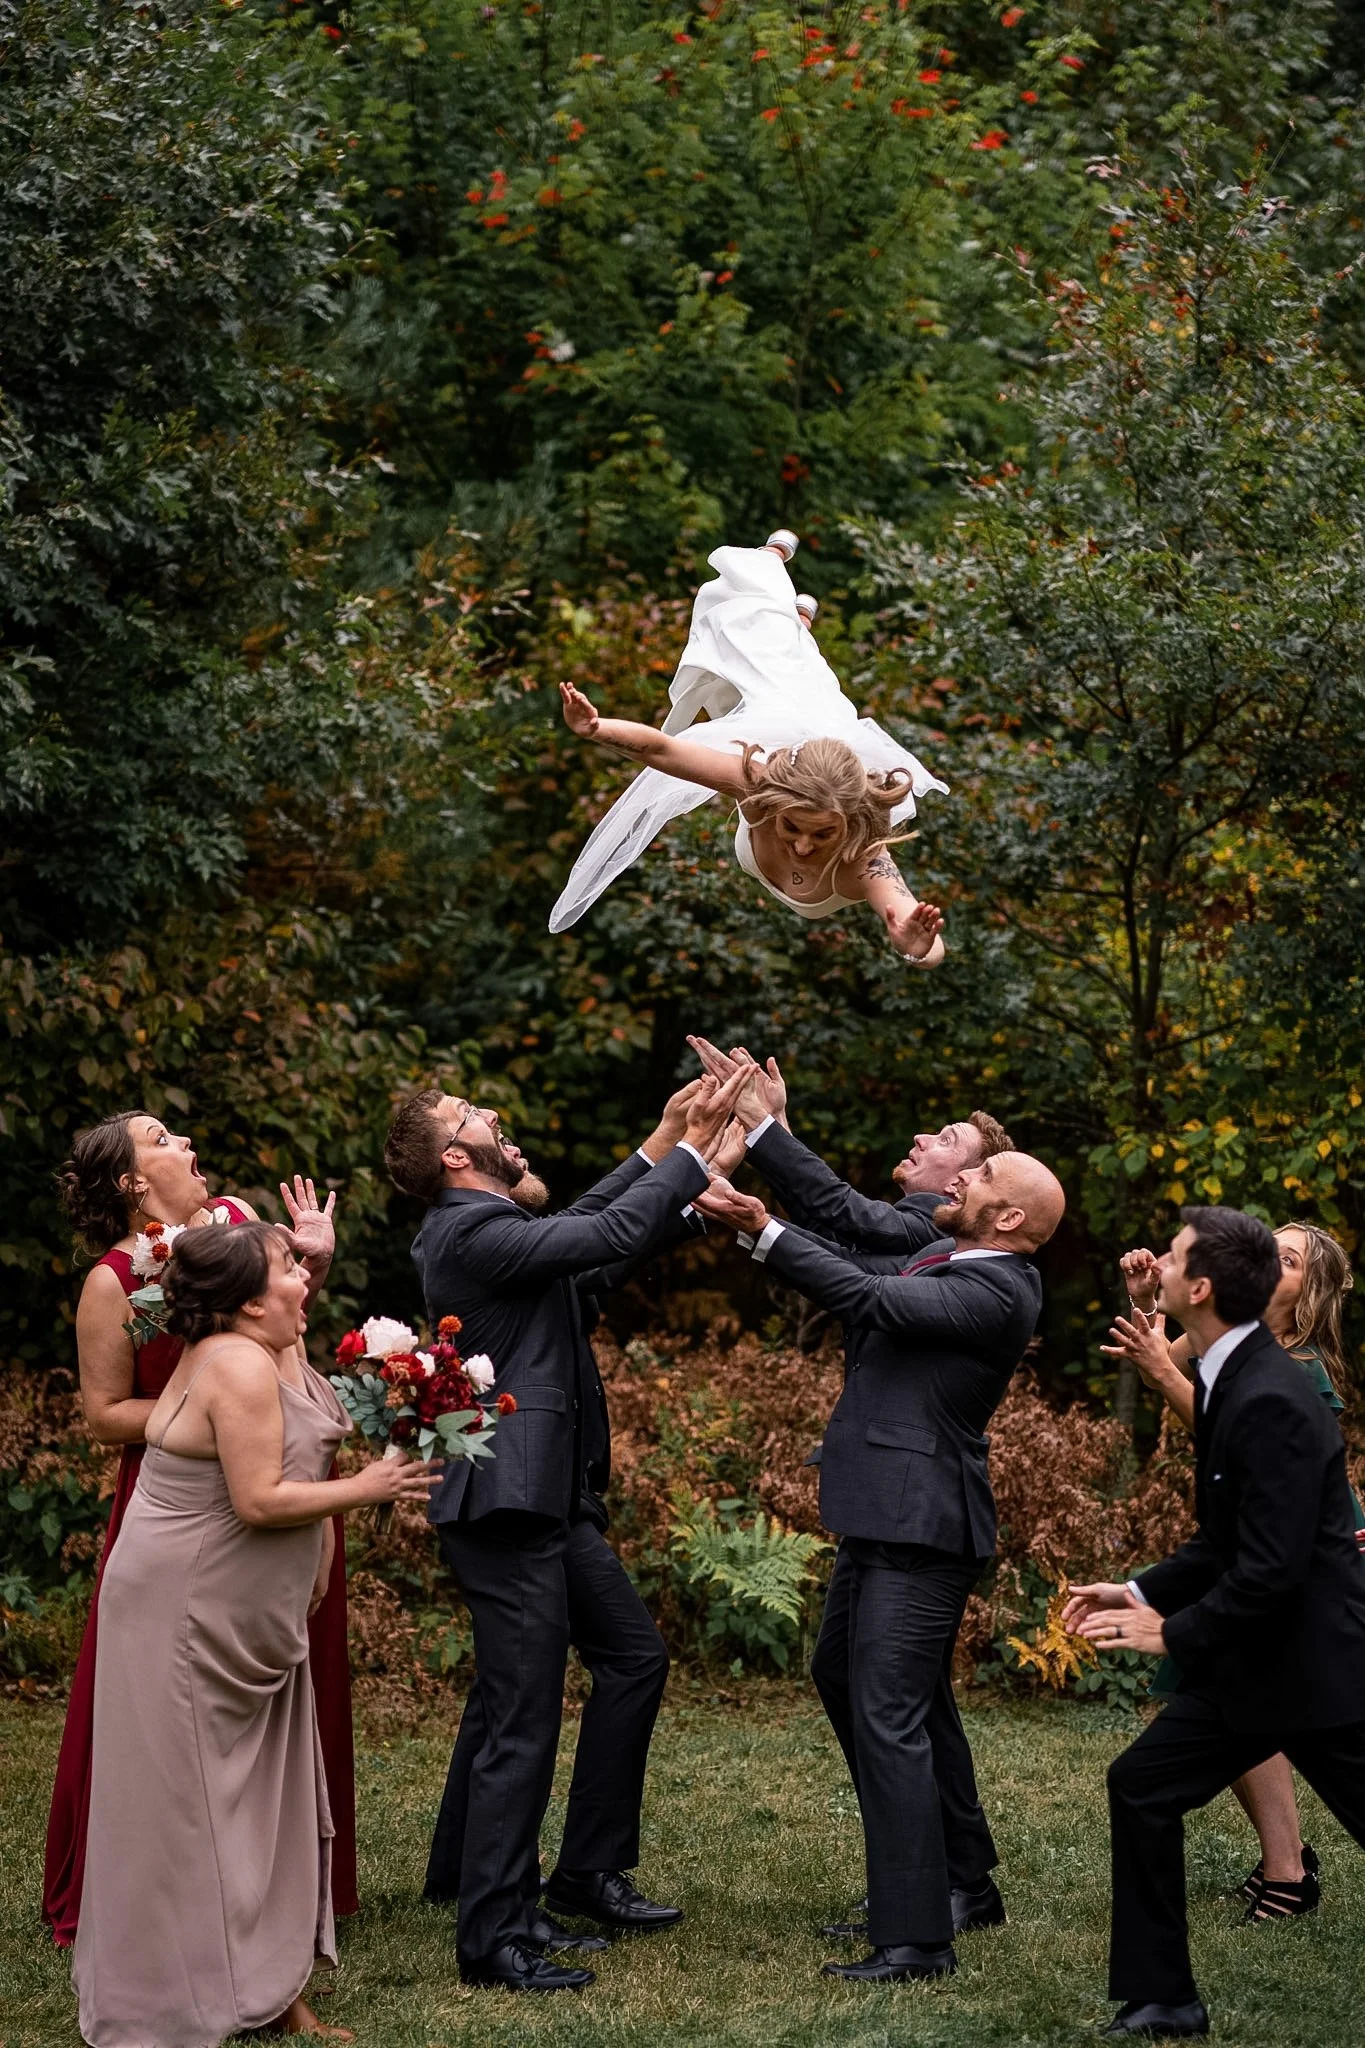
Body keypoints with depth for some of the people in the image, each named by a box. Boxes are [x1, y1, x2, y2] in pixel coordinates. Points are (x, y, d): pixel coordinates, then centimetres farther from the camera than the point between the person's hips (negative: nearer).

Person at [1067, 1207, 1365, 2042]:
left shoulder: (1271, 1403, -25)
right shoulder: (1232, 1379, 6)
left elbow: (1270, 1570, -27)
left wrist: (1172, 1631, -16)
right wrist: (1142, 1590, 7)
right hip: (1251, 1658, 10)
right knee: (1143, 1785, 8)